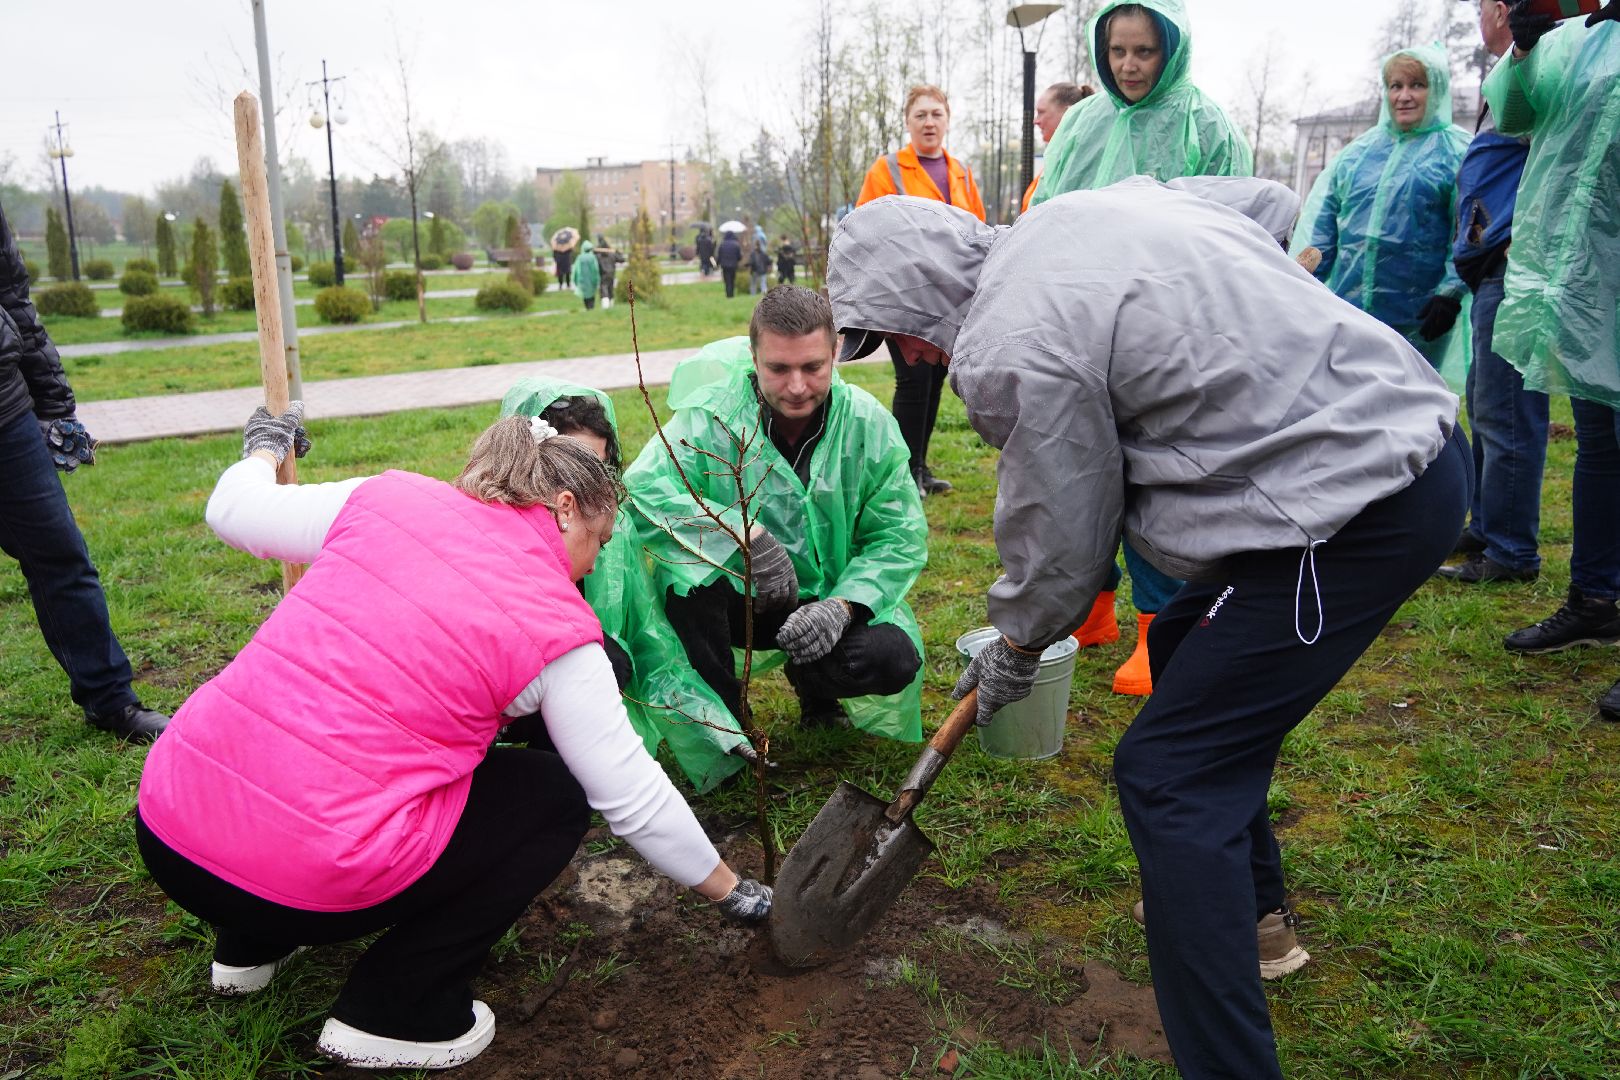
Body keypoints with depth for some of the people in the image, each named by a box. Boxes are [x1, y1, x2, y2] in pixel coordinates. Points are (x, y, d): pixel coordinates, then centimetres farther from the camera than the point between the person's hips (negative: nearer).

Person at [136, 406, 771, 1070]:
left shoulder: (389, 499, 4)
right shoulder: (558, 629, -5)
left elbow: (232, 510, 17)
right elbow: (633, 798, 1)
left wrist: (265, 447, 40)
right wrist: (731, 893, 16)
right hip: (309, 882, -6)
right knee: (556, 795, 12)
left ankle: (251, 947, 35)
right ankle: (394, 1014, 8)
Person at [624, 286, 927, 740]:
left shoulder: (870, 425, -10)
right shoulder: (712, 413, -17)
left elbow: (900, 537, -8)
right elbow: (642, 486, -29)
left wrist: (843, 605, -25)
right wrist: (746, 536, -37)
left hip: (828, 598, 2)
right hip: (734, 596, -1)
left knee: (895, 659, -25)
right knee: (687, 569, -34)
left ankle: (814, 685, 14)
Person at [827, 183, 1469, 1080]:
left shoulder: (1010, 353, -17)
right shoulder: (1095, 202, 10)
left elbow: (1060, 545, -8)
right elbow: (1269, 201, 22)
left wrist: (1014, 651, 12)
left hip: (1354, 509, -11)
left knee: (1168, 776, -8)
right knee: (1186, 651, 26)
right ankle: (1255, 916, 43)